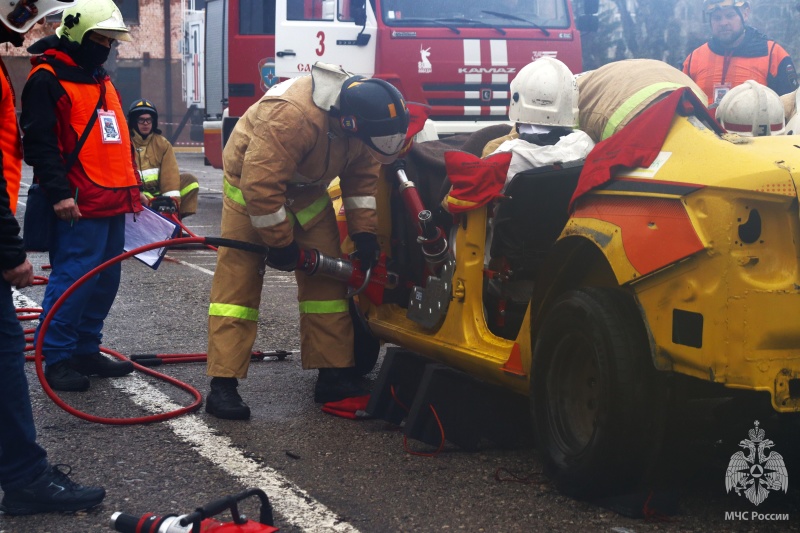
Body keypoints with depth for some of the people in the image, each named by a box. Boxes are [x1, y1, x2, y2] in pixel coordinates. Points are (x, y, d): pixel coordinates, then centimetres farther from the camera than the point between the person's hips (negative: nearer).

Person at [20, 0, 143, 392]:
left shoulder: (101, 80, 20)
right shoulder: (47, 79, -8)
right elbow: (38, 142, -15)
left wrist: (132, 188, 24)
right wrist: (59, 193, -21)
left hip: (113, 203, 9)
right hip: (78, 207, -9)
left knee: (105, 281, 12)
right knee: (72, 280, -9)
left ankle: (87, 351, 22)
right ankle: (56, 359, 0)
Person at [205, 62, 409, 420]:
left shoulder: (364, 117, -17)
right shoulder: (290, 115, -41)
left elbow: (362, 175, -2)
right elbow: (260, 183, -37)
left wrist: (363, 232, -10)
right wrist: (279, 243, -27)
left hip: (306, 190, 7)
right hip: (250, 182, -7)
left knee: (326, 277, 1)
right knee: (238, 278, -11)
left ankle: (334, 376, 6)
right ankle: (223, 386, -11)